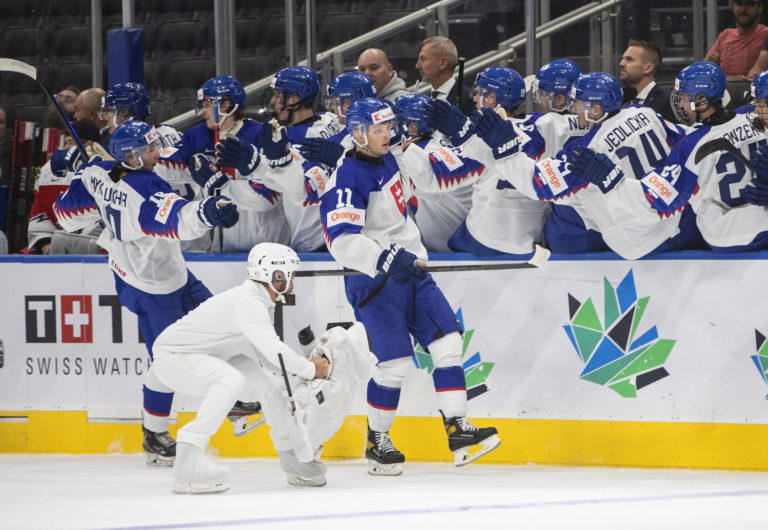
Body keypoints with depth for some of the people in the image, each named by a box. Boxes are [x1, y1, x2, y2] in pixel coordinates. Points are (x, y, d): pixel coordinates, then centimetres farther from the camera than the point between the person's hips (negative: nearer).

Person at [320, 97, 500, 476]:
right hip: (372, 280, -8)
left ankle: (458, 430, -1)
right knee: (395, 361, -11)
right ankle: (377, 443, 7)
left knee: (447, 341, -1)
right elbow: (343, 241, -30)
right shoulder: (347, 179, -19)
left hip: (408, 269, 9)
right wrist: (385, 259, -40)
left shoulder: (387, 161, 9)